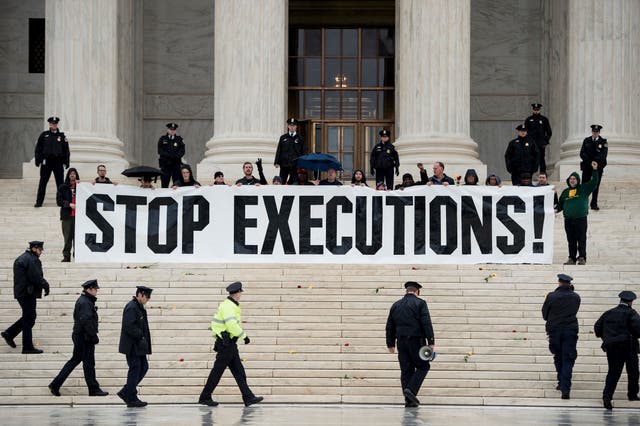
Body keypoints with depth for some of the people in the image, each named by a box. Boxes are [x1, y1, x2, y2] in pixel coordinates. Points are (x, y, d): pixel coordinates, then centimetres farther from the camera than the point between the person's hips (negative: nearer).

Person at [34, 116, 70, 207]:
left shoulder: (61, 136, 5)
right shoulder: (44, 135, 4)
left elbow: (66, 150, 7)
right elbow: (38, 148, 5)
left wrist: (66, 162, 2)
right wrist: (38, 160, -1)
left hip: (58, 162, 0)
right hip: (46, 162, 0)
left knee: (60, 182, 4)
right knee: (42, 183, 1)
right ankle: (39, 202, 5)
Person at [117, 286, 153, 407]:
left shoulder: (139, 308, 16)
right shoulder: (131, 308, -16)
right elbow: (128, 326, -24)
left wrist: (143, 338, 9)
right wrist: (140, 336, -18)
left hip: (138, 347, 10)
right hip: (132, 346, -10)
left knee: (143, 367, 12)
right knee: (135, 369, -4)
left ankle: (125, 392, 17)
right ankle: (131, 399, 3)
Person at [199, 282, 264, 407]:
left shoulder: (230, 305, 15)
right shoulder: (228, 306, -17)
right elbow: (231, 324, -28)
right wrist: (244, 336, -21)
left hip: (230, 344, 10)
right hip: (226, 344, -10)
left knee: (239, 371, 8)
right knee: (217, 371, -3)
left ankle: (248, 398, 8)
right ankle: (205, 397, 5)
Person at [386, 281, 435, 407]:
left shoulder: (395, 305, 13)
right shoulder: (420, 303, -3)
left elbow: (390, 327, 15)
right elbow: (427, 324, -10)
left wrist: (390, 344, 20)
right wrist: (431, 342, -10)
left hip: (401, 342, 5)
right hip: (416, 340, -5)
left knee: (406, 370, 7)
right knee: (423, 366, 5)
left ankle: (409, 400, 4)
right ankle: (411, 390, -13)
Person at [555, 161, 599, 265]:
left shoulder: (584, 188, 7)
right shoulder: (565, 192, 18)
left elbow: (594, 182, 0)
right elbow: (560, 204, 21)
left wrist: (595, 170, -8)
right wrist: (556, 209, 2)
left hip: (581, 219, -4)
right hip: (568, 219, 4)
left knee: (581, 239, -5)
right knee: (571, 240, 5)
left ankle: (582, 258, -4)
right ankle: (572, 258, 9)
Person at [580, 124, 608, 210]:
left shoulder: (603, 142, 2)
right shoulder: (586, 141, 9)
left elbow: (603, 155, -8)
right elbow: (582, 153, 2)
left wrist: (595, 161, -21)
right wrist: (588, 160, -14)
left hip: (598, 167, -1)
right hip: (587, 167, 1)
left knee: (596, 186, 2)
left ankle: (594, 204, 8)